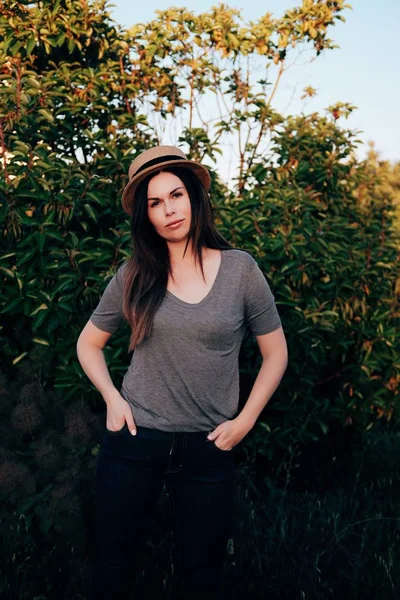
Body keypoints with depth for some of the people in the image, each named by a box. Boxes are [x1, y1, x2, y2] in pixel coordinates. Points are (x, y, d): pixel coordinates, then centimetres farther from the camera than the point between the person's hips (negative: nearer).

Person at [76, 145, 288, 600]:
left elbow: (275, 352, 5)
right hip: (133, 442, 1)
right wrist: (113, 399, -2)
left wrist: (245, 421, -2)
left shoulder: (240, 269, -4)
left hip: (209, 449, 0)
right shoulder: (134, 276, -1)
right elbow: (88, 343, 12)